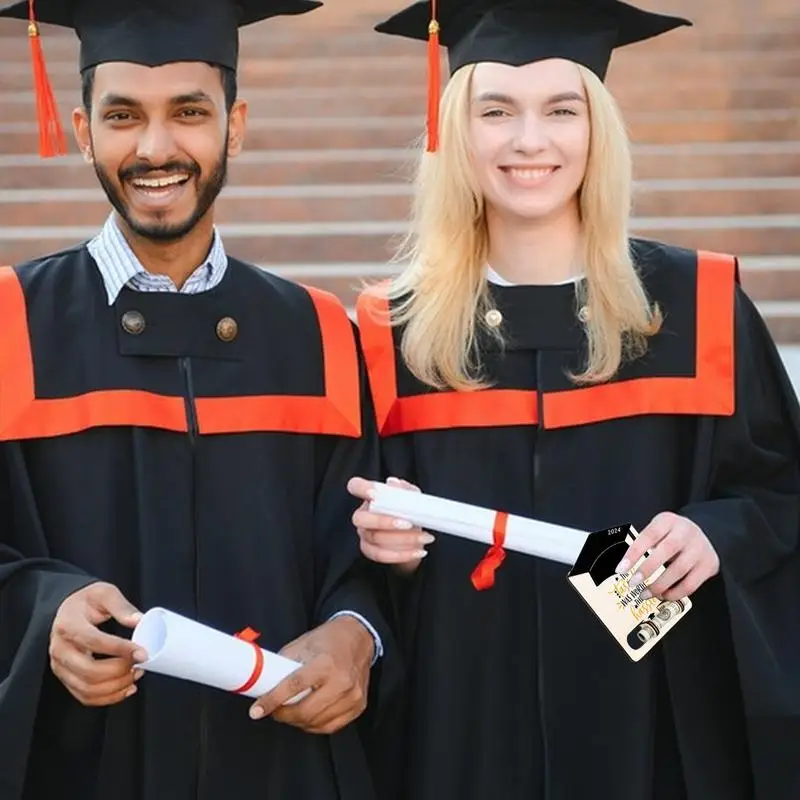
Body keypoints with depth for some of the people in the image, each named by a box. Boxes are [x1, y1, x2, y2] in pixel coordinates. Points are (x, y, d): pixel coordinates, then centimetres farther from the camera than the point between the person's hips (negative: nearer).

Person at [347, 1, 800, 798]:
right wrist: (384, 538, -13)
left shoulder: (697, 306, -1)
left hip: (657, 723, 0)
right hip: (464, 729, 1)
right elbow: (363, 523, 8)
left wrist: (717, 534, -16)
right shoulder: (394, 330, 1)